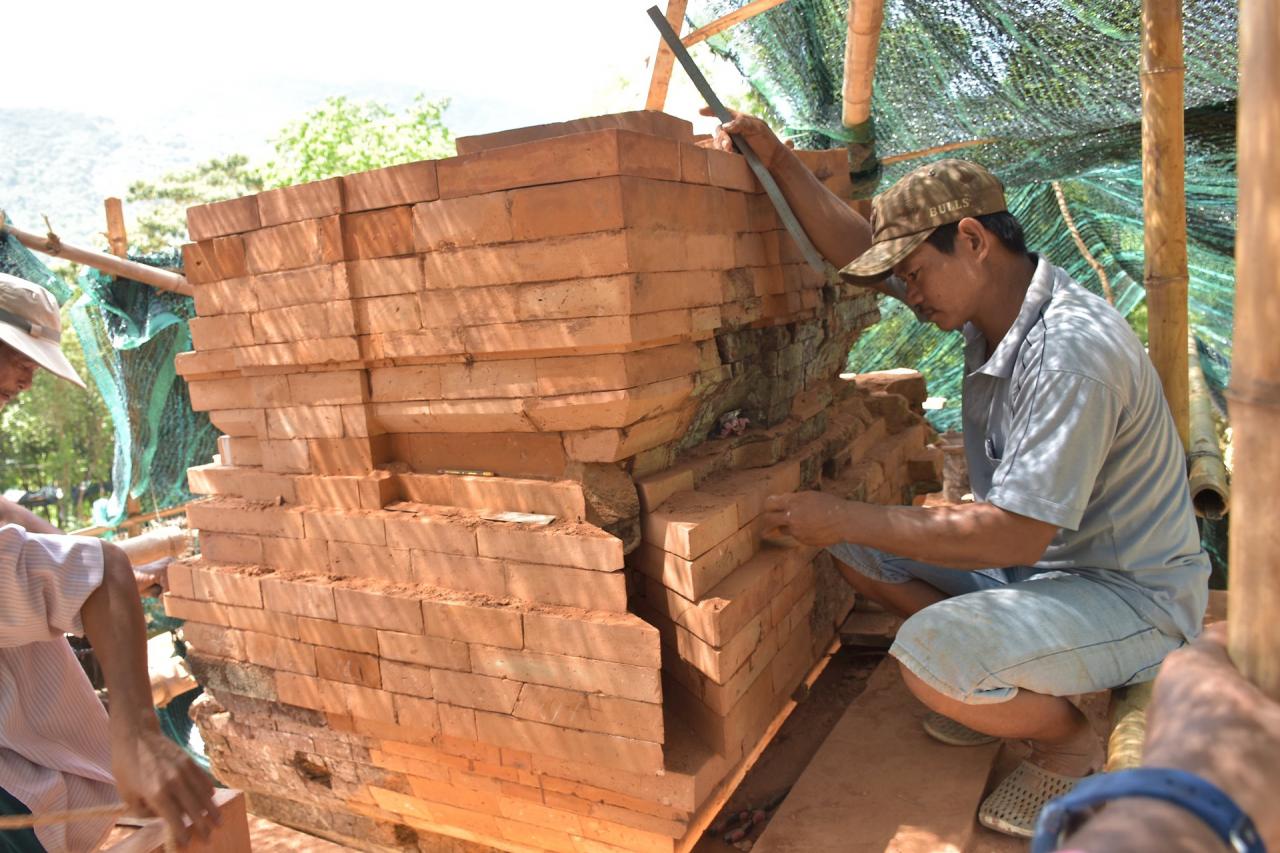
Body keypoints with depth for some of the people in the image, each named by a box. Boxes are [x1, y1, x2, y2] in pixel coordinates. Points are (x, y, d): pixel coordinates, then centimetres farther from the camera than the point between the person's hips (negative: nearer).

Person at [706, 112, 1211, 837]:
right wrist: (777, 159, -3)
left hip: (1131, 596, -9)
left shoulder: (1070, 353, -30)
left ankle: (1070, 740, 1)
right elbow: (856, 248, 4)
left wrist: (850, 518, -27)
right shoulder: (993, 295, -1)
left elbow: (1017, 533, -32)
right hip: (1040, 559, 9)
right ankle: (1000, 683, 12)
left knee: (930, 659, -33)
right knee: (857, 550, 3)